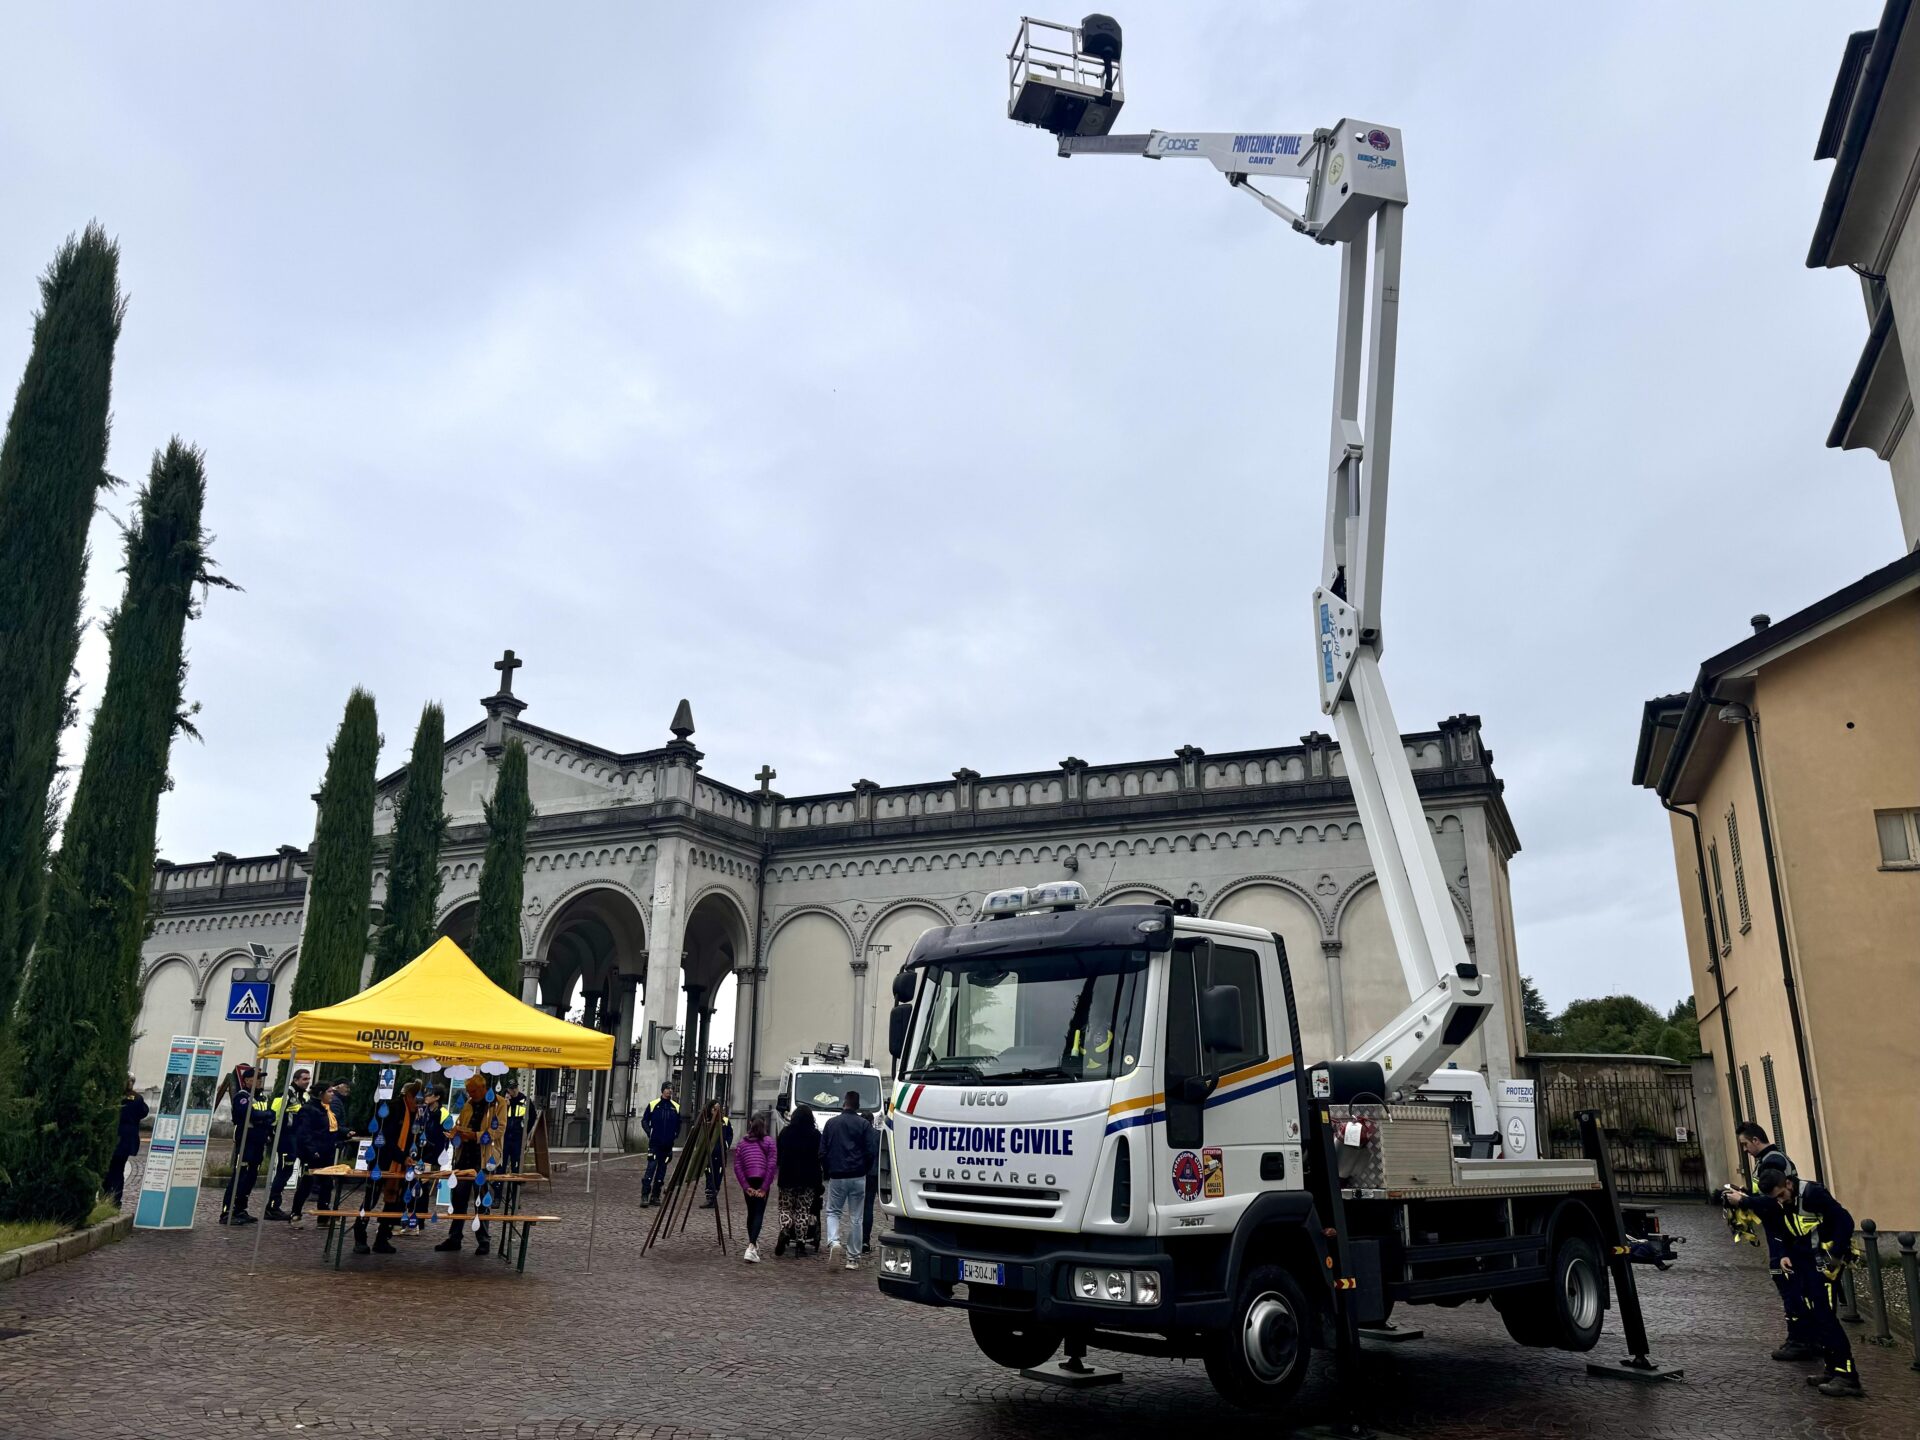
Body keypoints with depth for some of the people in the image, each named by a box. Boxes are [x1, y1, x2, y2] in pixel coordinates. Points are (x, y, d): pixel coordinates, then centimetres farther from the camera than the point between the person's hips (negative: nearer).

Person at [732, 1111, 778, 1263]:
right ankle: (751, 1247, -20)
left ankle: (752, 1243, 32)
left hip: (748, 1183, 3)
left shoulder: (743, 1143, 8)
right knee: (759, 1214, -4)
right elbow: (772, 1165, -9)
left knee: (751, 1213, 19)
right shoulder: (769, 1142, -1)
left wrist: (746, 1186, -1)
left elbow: (737, 1166, 0)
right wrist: (764, 1187, -7)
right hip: (762, 1182, -3)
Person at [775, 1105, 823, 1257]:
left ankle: (784, 1230, -16)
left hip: (787, 1178, 1)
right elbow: (820, 1157, -1)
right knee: (804, 1210, 6)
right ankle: (800, 1243, 2)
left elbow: (778, 1153, 6)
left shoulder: (785, 1133, -1)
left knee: (785, 1207, 11)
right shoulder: (815, 1135, -5)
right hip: (808, 1180, -1)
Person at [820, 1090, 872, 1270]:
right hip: (858, 1177, -1)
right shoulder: (864, 1124, -2)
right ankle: (853, 1258, 9)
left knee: (833, 1211, 16)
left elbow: (822, 1152, 5)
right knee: (855, 1218, 7)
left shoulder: (831, 1123, 4)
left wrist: (827, 1171, 17)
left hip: (836, 1176, 1)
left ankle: (833, 1241, -10)